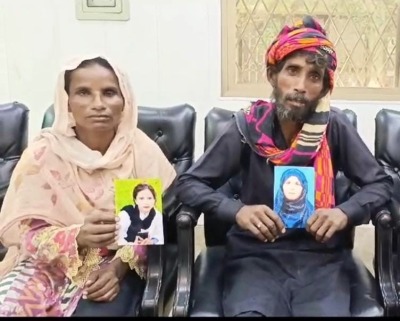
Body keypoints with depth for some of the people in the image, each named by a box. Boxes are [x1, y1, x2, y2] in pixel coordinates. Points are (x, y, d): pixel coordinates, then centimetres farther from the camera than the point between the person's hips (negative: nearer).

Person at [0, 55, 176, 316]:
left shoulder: (141, 150, -6)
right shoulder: (43, 154, -8)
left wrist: (120, 266, -21)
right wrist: (78, 236, -26)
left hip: (119, 261, 0)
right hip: (50, 262, 1)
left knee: (98, 310, -30)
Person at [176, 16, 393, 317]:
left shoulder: (335, 126, -3)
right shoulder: (248, 125, -5)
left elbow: (380, 183, 7)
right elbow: (189, 184, -2)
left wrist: (345, 212, -14)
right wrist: (237, 210, -20)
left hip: (321, 257, 2)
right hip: (256, 255, -1)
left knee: (329, 312, -27)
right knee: (249, 313, -30)